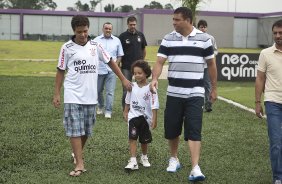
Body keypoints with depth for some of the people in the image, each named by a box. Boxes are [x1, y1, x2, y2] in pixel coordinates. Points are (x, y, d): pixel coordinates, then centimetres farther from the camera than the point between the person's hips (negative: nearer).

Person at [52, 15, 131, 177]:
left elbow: (110, 62, 13)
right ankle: (80, 164, -6)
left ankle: (78, 154, 33)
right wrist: (56, 94, -1)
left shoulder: (95, 46, 4)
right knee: (75, 130, -7)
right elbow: (61, 71, 3)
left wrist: (124, 79, 9)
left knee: (87, 130, 12)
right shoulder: (67, 48, -3)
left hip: (91, 96, 3)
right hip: (73, 96, -3)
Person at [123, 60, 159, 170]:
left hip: (146, 117, -1)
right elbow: (128, 101, 14)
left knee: (144, 140, 14)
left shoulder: (150, 88, -14)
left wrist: (154, 120, -15)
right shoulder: (132, 86, -1)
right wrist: (125, 112, 18)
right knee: (132, 137, -14)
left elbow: (154, 106, -13)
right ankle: (133, 161, -16)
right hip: (133, 116, 1)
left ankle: (144, 157, 38)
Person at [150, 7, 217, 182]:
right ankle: (174, 159, 31)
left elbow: (211, 64, 7)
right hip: (174, 93, 3)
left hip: (195, 93, -2)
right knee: (172, 129, 9)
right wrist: (155, 79, -20)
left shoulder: (204, 39, -1)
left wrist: (214, 88, 9)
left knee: (194, 131, -9)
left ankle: (195, 168, -11)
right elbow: (160, 62, -1)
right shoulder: (168, 39, 3)